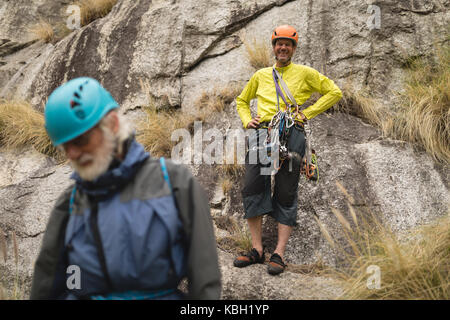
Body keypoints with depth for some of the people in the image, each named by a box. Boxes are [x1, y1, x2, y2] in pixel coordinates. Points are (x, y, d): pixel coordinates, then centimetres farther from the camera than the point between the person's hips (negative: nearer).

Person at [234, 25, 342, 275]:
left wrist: (306, 113, 2)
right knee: (252, 189, -8)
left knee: (286, 194, -5)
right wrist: (247, 121, 12)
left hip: (291, 133, -3)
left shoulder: (304, 73, 13)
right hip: (261, 132, 3)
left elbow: (334, 92, 12)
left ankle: (279, 254, -2)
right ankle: (257, 250, 1)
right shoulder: (261, 75, 22)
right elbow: (242, 101, 33)